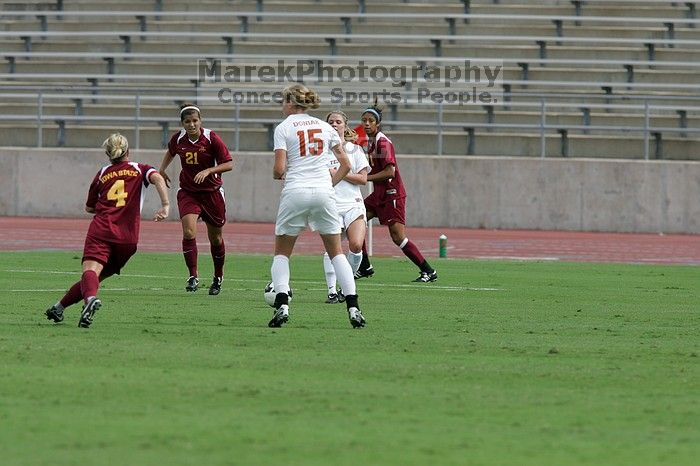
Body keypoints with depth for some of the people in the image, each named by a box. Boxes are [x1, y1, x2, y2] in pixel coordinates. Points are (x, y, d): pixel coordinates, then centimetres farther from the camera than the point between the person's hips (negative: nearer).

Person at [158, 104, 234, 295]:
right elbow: (170, 152, 19)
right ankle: (193, 276, -13)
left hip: (212, 192, -1)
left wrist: (208, 171, -26)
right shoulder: (178, 139, -5)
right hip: (188, 192, 1)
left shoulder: (211, 138, -15)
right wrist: (162, 170, 5)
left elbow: (229, 164, -14)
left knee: (215, 237, 10)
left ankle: (218, 277, 31)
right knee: (188, 232, -20)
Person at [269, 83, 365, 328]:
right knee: (336, 252, 10)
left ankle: (281, 305, -7)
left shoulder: (283, 128, 0)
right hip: (324, 193, 3)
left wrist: (278, 174, 13)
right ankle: (353, 306, -3)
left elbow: (279, 169, -8)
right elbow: (345, 164, 10)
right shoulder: (325, 127, 12)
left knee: (282, 252, 11)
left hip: (295, 193, -3)